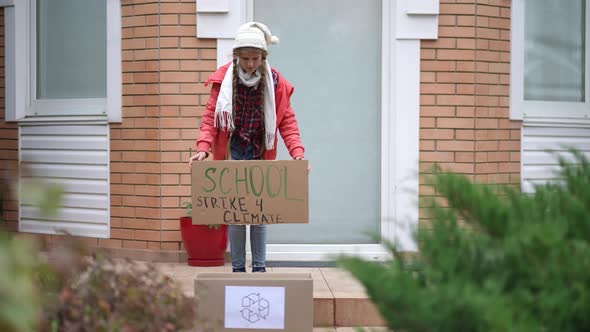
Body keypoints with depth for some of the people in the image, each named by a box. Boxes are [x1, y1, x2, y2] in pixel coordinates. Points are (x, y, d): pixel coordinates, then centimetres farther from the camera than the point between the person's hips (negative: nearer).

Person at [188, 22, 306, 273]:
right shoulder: (223, 79, -4)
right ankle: (237, 268, 9)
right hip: (232, 152, 0)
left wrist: (297, 152, -15)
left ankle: (259, 268, 9)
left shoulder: (276, 83, -3)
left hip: (260, 155, 0)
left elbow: (287, 121, -1)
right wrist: (203, 147, -18)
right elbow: (210, 117, -3)